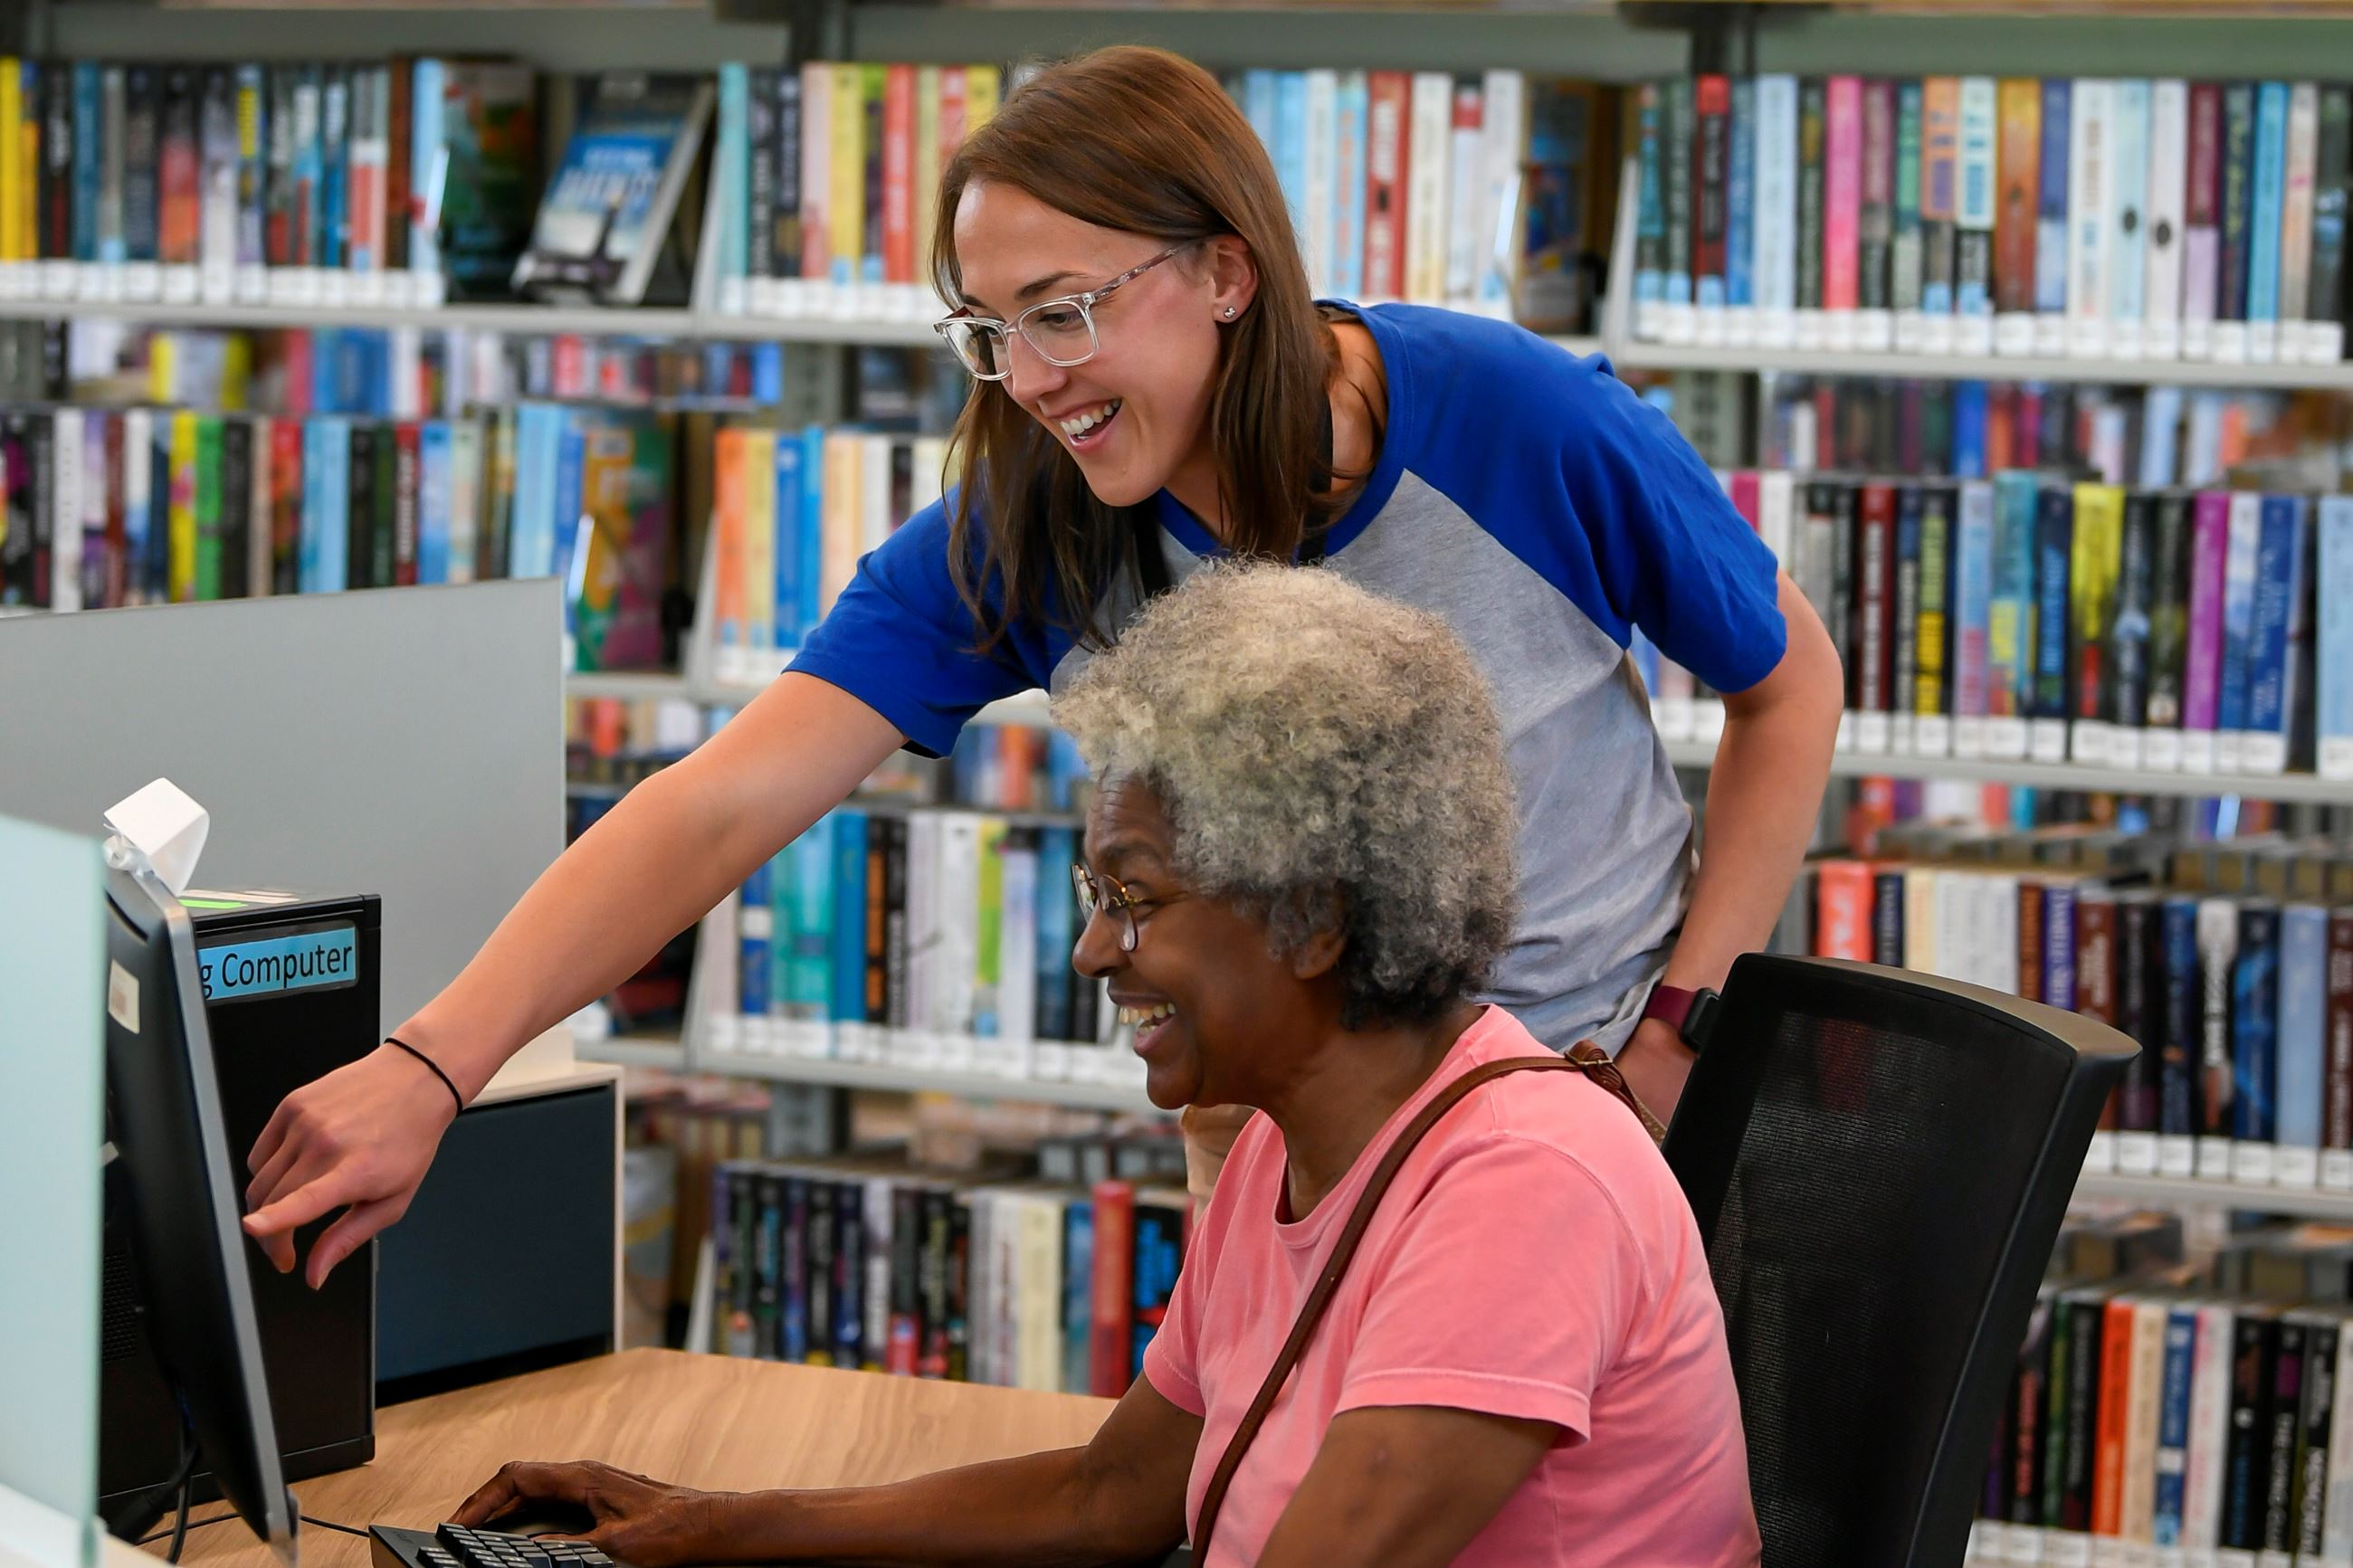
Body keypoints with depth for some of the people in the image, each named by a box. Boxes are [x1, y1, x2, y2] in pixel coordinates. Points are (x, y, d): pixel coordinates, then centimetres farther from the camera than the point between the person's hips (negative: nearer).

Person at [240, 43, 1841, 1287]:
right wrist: (433, 1065, -40)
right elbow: (725, 801, -27)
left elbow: (1790, 680, -6)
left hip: (1599, 1074, -2)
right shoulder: (1018, 532, -16)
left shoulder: (1527, 424, -22)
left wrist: (1680, 1027, -12)